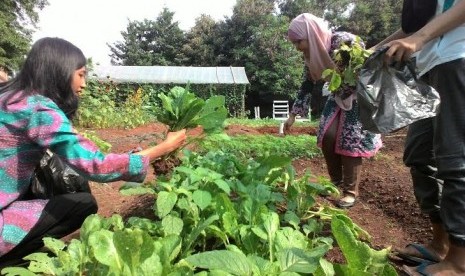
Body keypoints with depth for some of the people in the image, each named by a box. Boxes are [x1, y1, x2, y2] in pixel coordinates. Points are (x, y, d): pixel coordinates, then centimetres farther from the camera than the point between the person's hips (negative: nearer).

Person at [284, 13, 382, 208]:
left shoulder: (344, 41, -27)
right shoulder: (311, 56, -6)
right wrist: (293, 115, 1)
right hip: (338, 97, 6)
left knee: (350, 141, -9)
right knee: (326, 137, -3)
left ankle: (351, 191, 5)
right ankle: (336, 182, 16)